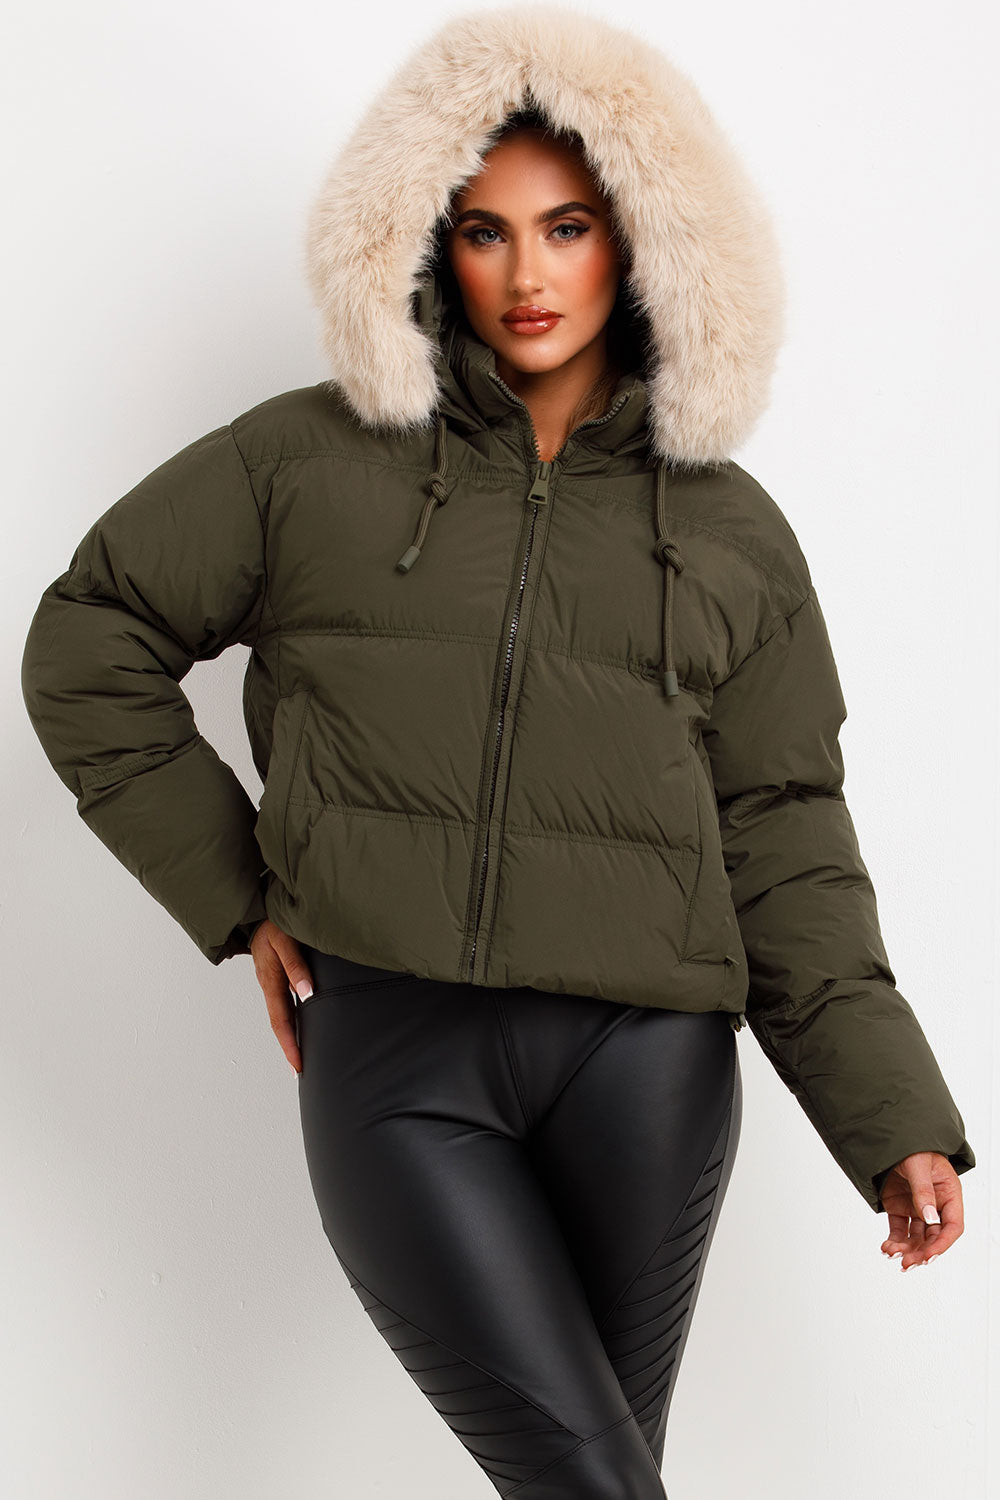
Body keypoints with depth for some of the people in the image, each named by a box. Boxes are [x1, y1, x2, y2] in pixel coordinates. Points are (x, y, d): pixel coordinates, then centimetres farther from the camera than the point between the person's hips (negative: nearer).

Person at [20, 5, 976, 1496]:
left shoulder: (730, 528, 11)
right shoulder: (315, 458, 7)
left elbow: (782, 839, 10)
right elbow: (89, 643, 12)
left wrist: (894, 1121, 2)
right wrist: (237, 899, 7)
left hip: (644, 1057, 2)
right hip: (390, 1053, -1)